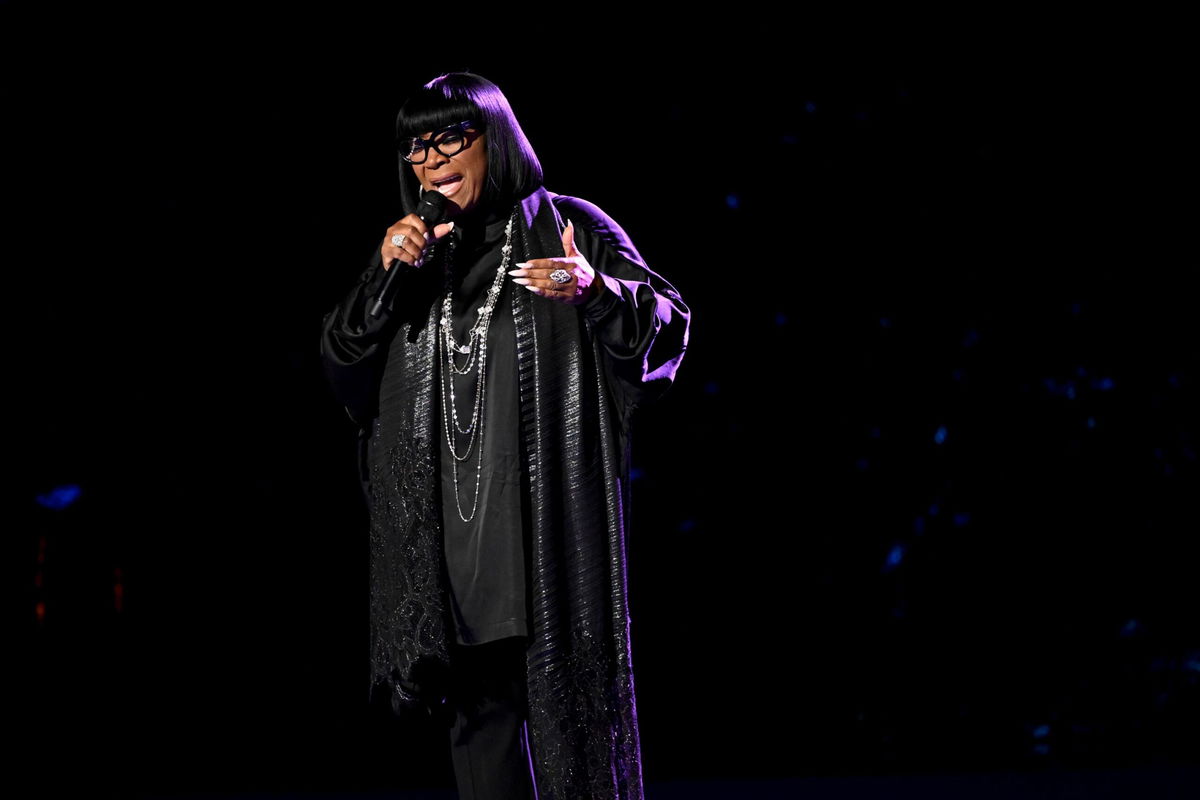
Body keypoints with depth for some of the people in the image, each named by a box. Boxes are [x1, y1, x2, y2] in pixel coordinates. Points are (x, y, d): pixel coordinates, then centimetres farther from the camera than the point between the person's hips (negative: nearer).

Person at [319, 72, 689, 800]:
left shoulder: (566, 228, 3)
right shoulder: (419, 255, 17)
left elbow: (669, 327, -3)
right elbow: (346, 370, 10)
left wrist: (597, 290, -23)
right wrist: (385, 276, -5)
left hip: (549, 514, -4)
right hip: (452, 518, 4)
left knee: (564, 690, -7)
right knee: (479, 706, 4)